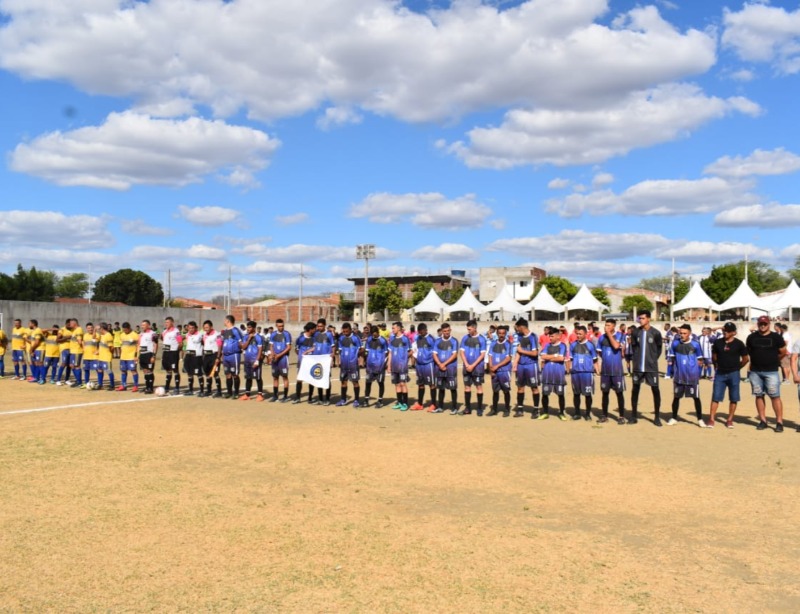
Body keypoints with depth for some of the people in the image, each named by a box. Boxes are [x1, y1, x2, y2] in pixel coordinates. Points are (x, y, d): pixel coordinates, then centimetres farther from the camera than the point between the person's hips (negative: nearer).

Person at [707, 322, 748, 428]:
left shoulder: (738, 344, -5)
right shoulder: (717, 342, 2)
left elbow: (746, 359, 3)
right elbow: (714, 356, 16)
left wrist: (736, 367, 5)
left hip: (733, 374, -1)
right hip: (720, 373, 2)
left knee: (733, 398, 5)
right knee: (715, 397, -1)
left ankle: (729, 420, 15)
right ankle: (711, 419, 0)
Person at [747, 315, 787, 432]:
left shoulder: (776, 337, -2)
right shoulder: (751, 337, 6)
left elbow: (783, 352, 5)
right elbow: (747, 351, 17)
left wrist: (772, 360, 10)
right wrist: (758, 359, 12)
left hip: (771, 371, -3)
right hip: (755, 372, 3)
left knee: (775, 396, -5)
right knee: (759, 396, 7)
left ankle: (779, 422, -1)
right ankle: (763, 421, 14)